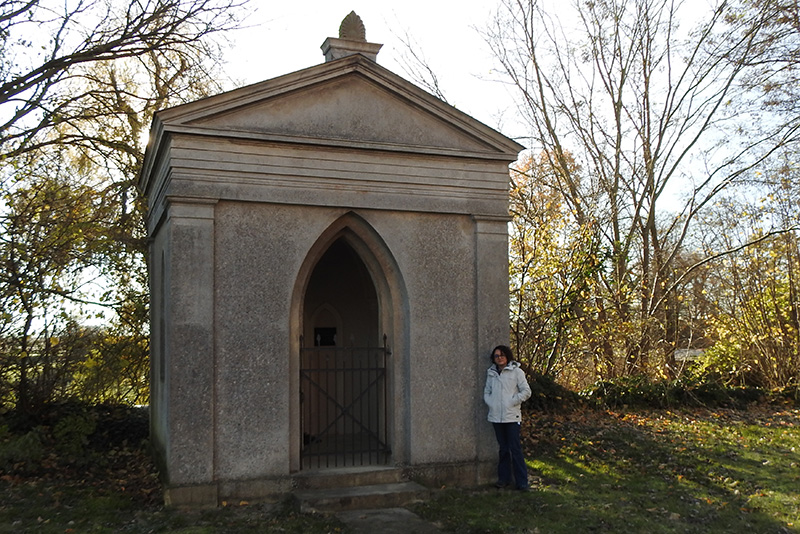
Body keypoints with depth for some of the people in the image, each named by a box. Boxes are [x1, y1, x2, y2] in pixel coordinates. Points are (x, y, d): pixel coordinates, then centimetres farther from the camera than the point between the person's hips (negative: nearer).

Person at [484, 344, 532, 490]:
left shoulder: (516, 372, -2)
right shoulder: (491, 373, 11)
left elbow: (526, 392, -4)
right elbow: (487, 392, 18)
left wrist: (512, 402, -9)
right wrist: (490, 403, 1)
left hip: (512, 416, -4)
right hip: (496, 416, 4)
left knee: (515, 448, -6)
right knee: (503, 448, 12)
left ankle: (521, 481, -1)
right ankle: (504, 478, 20)